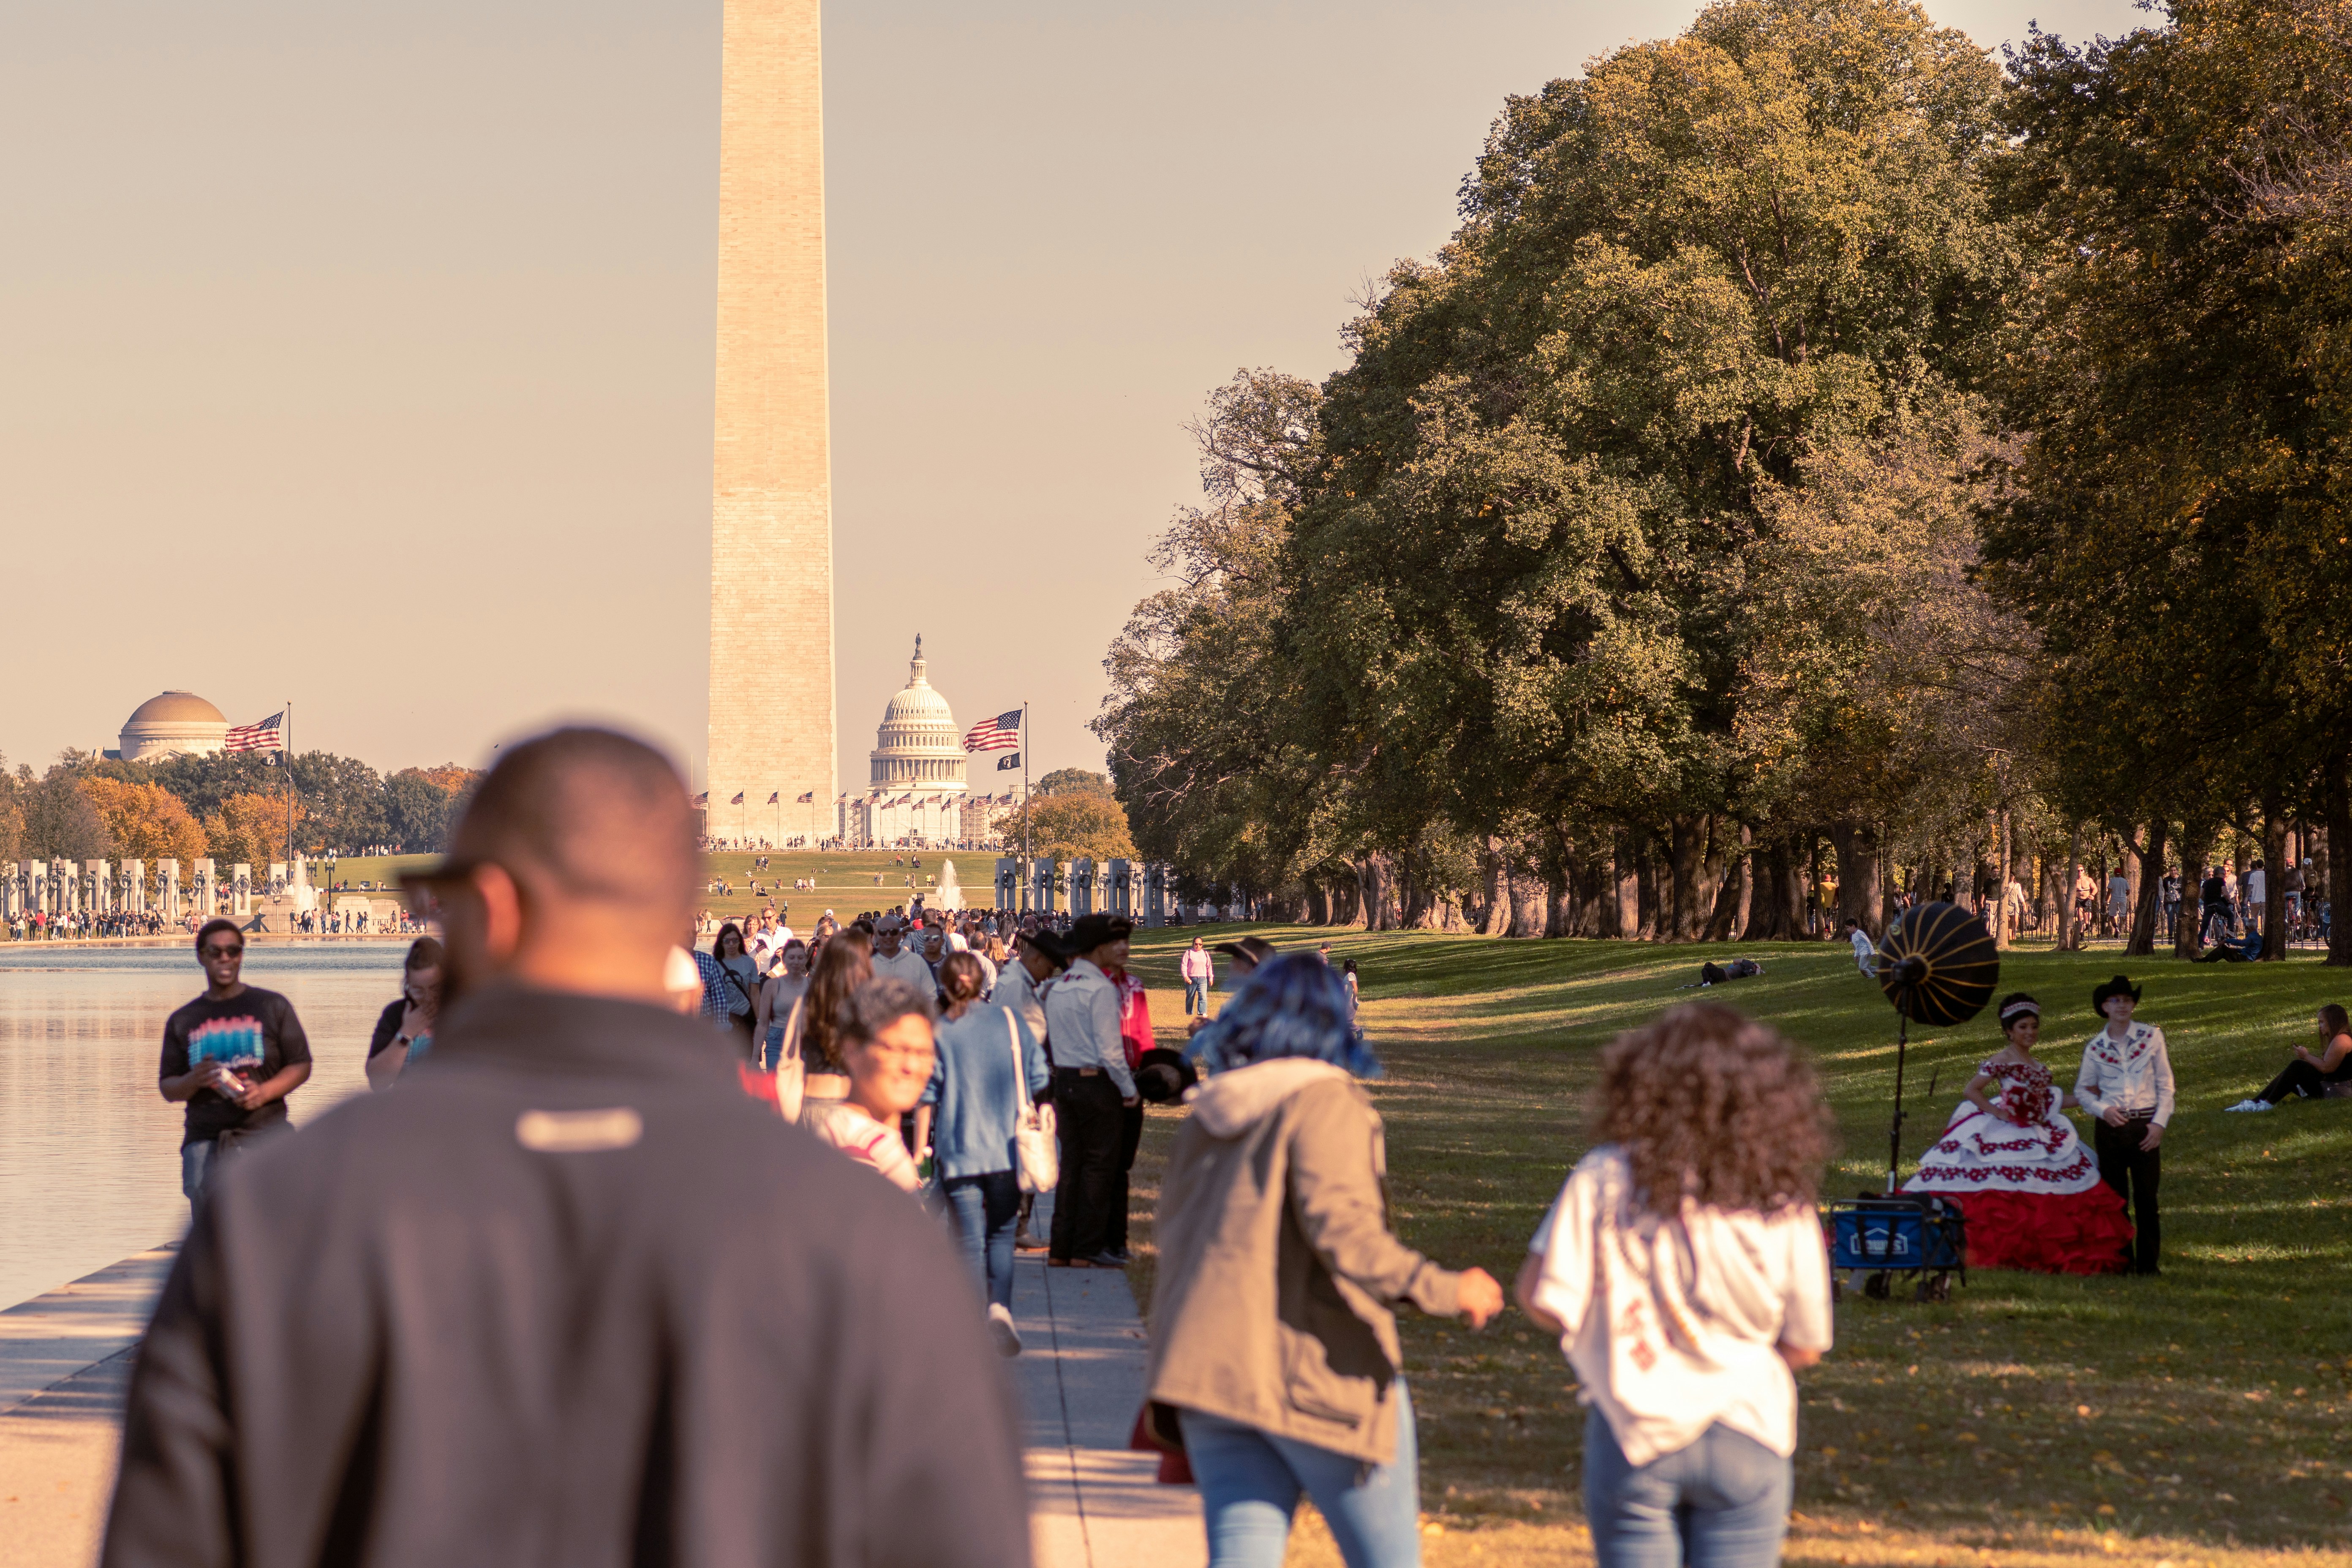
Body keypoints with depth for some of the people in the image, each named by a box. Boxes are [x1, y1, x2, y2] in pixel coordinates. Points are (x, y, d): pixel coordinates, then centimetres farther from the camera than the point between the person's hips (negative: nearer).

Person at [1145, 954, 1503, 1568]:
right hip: (1316, 1370, -6)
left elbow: (1176, 1243, 20)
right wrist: (1442, 1290, -18)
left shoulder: (1206, 1118, 15)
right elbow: (1339, 1225, -21)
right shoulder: (1323, 1102, -8)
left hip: (1209, 1369, 6)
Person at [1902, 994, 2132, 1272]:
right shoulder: (2002, 1061, -9)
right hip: (2007, 1140, -8)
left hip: (2040, 1139, 8)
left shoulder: (2034, 1064, 14)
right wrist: (1999, 1113, -16)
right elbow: (1970, 1092, -14)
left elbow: (2042, 1103, 17)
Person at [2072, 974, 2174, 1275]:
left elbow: (2165, 1085, 5)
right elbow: (2082, 1090, 15)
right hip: (2110, 1127, 1)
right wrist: (2103, 1110, -4)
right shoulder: (2096, 1047, 4)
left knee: (2147, 1197, -2)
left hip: (2145, 1127, -1)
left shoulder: (2152, 1037, 1)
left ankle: (2147, 1262, 7)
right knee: (2115, 1198, 6)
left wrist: (2159, 1123, -5)